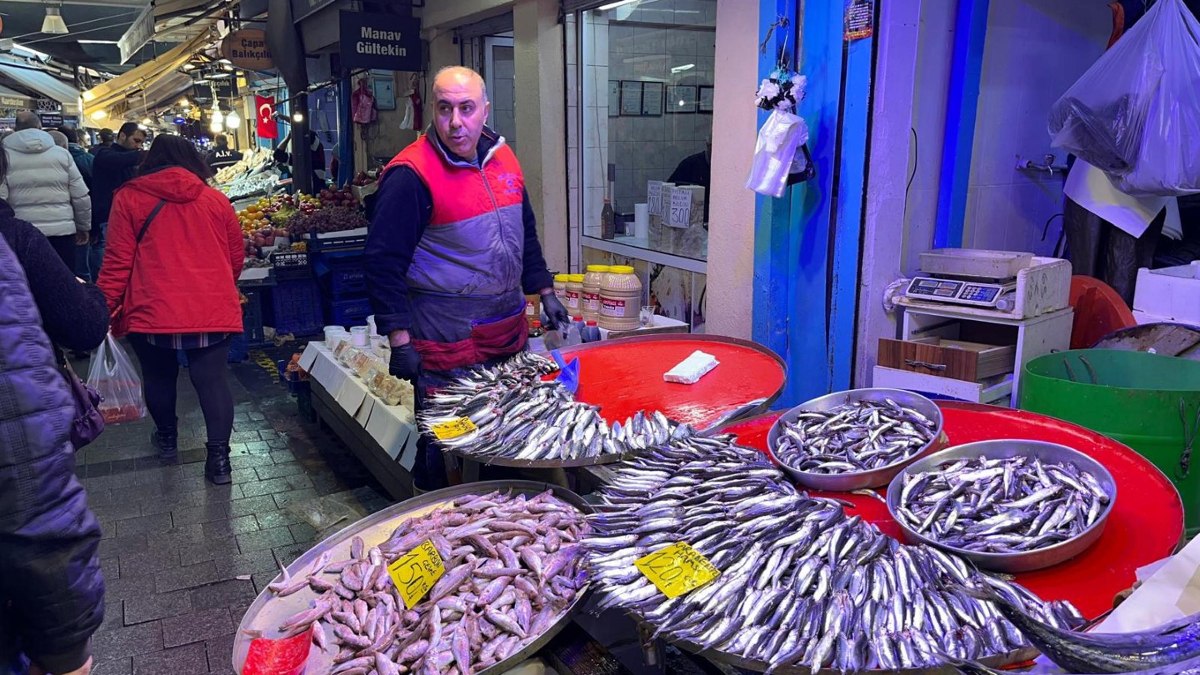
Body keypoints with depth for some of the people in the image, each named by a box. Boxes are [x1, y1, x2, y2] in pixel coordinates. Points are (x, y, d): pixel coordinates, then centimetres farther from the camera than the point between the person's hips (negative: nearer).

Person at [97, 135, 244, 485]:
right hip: (214, 312, 1)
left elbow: (117, 261, -3)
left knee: (158, 376, 19)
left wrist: (106, 309, 5)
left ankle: (166, 437, 37)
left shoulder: (129, 198, 1)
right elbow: (236, 258, 12)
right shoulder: (217, 200, 6)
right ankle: (218, 456, -3)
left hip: (152, 312, 0)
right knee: (211, 380, 3)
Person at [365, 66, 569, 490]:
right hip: (446, 344, -7)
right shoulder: (412, 175, -16)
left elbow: (526, 235, 19)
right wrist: (399, 340, -18)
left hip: (509, 332, 7)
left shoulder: (503, 158, 7)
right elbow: (384, 261, -16)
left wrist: (545, 292, 15)